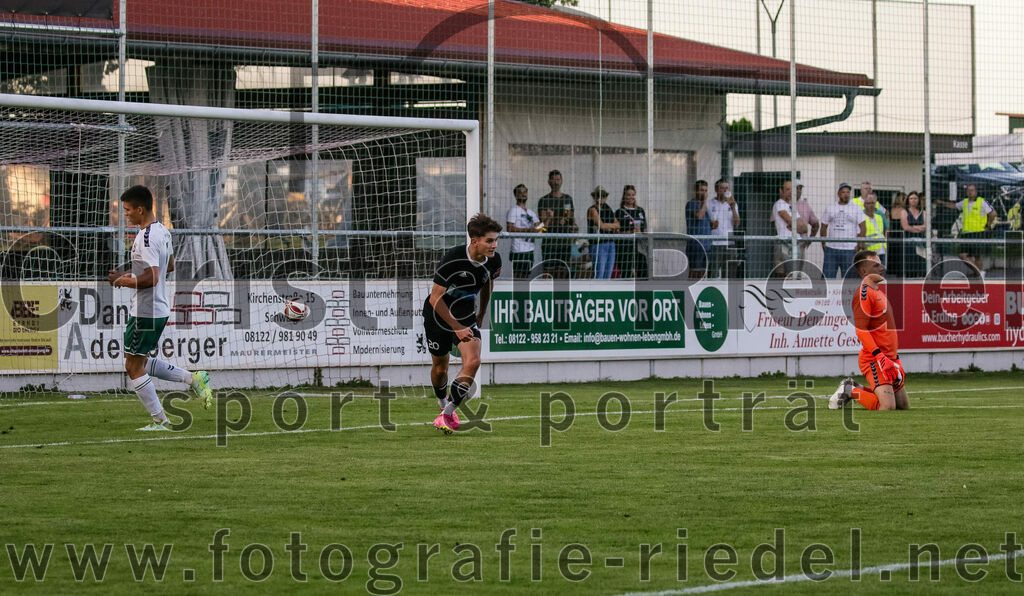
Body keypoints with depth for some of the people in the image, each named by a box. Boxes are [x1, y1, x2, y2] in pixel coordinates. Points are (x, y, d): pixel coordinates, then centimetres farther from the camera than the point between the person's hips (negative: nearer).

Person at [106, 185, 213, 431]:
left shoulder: (145, 238, -21)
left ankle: (160, 421, 5)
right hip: (160, 309, 10)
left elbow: (152, 278, -28)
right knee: (141, 363, 22)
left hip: (144, 312, -10)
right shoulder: (162, 231, 9)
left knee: (134, 368, 1)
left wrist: (123, 281, -13)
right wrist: (132, 274, 19)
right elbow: (169, 265, 24)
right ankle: (193, 378, 14)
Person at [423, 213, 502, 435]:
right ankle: (443, 404, 42)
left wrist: (481, 315, 18)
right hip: (438, 315, -4)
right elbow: (436, 298, -23)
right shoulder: (452, 259, -29)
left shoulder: (494, 261, -13)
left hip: (466, 315, 4)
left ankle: (446, 415, -12)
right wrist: (457, 328, -23)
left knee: (473, 362, -18)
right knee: (440, 367, 10)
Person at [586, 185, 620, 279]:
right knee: (599, 275, -12)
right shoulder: (593, 210, -6)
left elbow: (617, 224, 12)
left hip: (610, 243, 7)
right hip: (599, 244, -7)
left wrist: (608, 227, -7)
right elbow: (601, 225, -15)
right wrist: (613, 225, 1)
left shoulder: (608, 209, 15)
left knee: (607, 276, 6)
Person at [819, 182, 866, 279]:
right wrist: (824, 244, 5)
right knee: (827, 276, -2)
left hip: (849, 249, -2)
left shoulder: (856, 209, 4)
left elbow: (863, 228, 2)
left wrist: (858, 245, -6)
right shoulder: (830, 208, 11)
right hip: (831, 249, 2)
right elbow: (824, 226, 14)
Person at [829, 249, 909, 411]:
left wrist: (895, 358, 23)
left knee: (903, 406, 11)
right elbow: (861, 330, -20)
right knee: (888, 407, -22)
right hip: (873, 359, -10)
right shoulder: (864, 293, -12)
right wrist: (880, 357, -25)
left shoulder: (878, 291, 19)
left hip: (889, 357, 10)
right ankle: (850, 391, -2)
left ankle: (857, 388, 18)